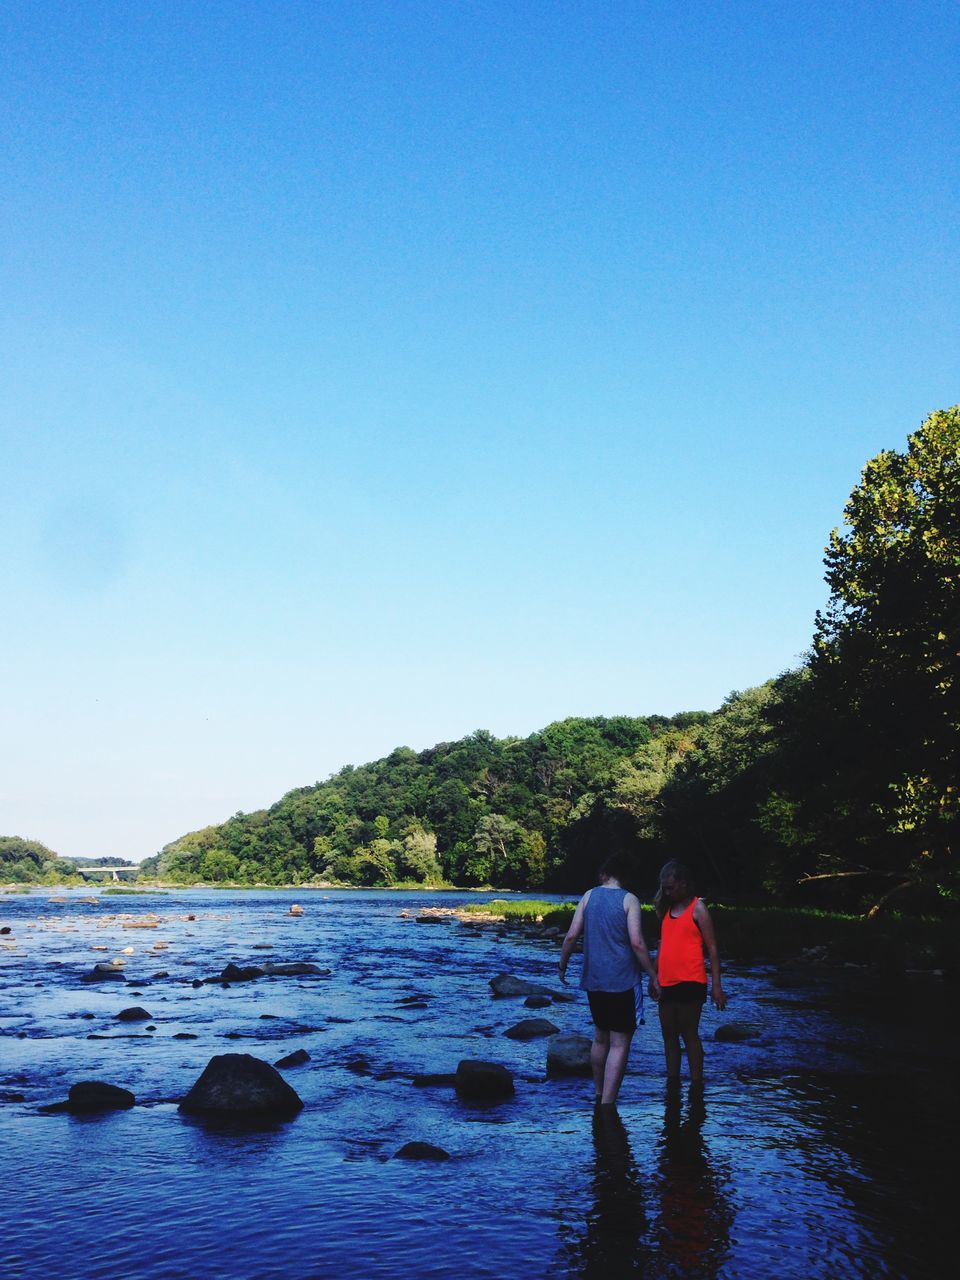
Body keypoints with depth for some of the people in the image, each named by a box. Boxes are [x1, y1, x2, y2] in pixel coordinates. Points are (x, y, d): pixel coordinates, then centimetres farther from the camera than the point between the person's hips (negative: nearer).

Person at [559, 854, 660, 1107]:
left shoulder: (589, 896, 4)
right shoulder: (629, 900, -7)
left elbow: (572, 935, 0)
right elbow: (637, 942, -15)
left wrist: (562, 965, 13)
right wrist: (653, 977, -8)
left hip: (594, 979, 5)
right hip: (622, 981, -5)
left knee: (600, 1037, 20)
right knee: (619, 1044, -2)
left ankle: (599, 1096, 30)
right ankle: (607, 1105, -9)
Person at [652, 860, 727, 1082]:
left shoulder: (697, 908, -5)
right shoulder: (667, 909, 13)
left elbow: (712, 948, -7)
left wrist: (716, 985, -11)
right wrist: (655, 978, 18)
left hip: (690, 983, -6)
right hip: (667, 983, 6)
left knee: (689, 1034, -2)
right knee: (669, 1035, 10)